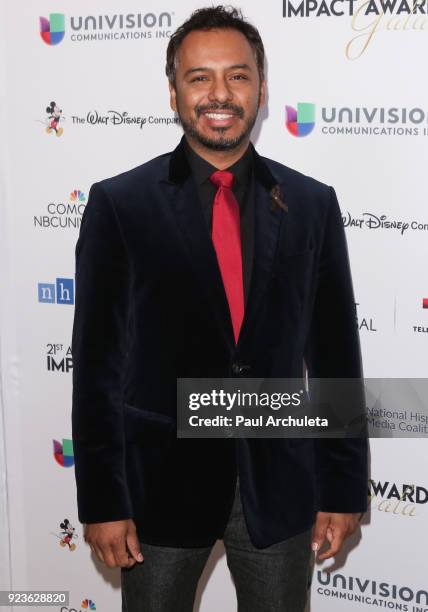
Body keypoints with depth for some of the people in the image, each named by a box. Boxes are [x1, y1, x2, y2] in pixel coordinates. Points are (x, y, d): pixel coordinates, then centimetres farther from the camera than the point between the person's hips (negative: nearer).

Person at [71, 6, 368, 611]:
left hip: (279, 486, 2)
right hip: (161, 482, -1)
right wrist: (102, 501, -6)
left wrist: (344, 489, 4)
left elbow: (336, 355, 3)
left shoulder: (312, 204, 1)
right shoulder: (119, 203, -5)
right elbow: (98, 362, -5)